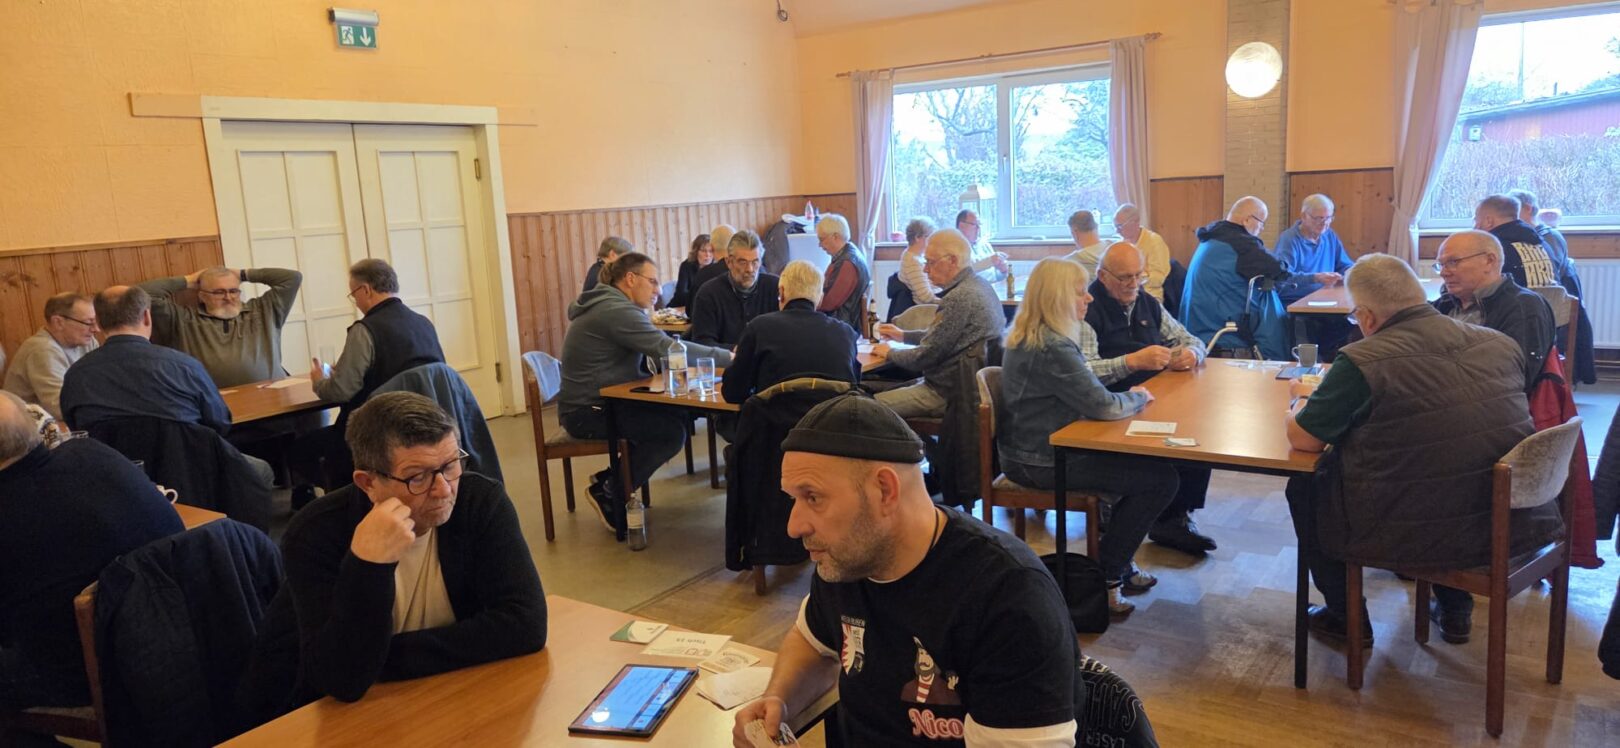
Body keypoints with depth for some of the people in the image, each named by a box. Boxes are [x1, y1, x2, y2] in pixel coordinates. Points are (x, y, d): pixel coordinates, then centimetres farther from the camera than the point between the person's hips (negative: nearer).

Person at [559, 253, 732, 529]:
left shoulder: (609, 305, 13)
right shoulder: (616, 310, -19)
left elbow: (648, 359, 11)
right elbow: (667, 349, -25)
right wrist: (729, 357, -18)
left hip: (596, 402, 10)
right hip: (587, 412, -10)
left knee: (678, 415, 2)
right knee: (673, 431, -17)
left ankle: (612, 480, 12)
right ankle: (608, 495, -1)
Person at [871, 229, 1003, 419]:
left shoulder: (959, 298, -23)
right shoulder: (977, 283, 7)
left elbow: (925, 357, -18)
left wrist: (889, 353, -1)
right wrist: (904, 335, 24)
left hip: (947, 393, -10)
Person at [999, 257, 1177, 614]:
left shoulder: (1031, 337, 9)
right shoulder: (1052, 348, -23)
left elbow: (1086, 392, 17)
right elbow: (1103, 405, -23)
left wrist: (1130, 396, 2)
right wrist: (1138, 397, -2)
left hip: (1034, 450, 10)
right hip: (1042, 463, -10)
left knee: (1148, 460, 15)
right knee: (1162, 478, -7)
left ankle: (1118, 563, 23)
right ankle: (1106, 577, 5)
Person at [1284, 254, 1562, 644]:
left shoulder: (1361, 361, -20)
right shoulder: (1500, 342, 0)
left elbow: (1302, 438, -13)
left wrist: (1305, 401, 10)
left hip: (1422, 535, -6)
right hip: (1512, 523, 6)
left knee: (1305, 487, 18)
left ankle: (1348, 615, 28)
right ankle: (1456, 610, 42)